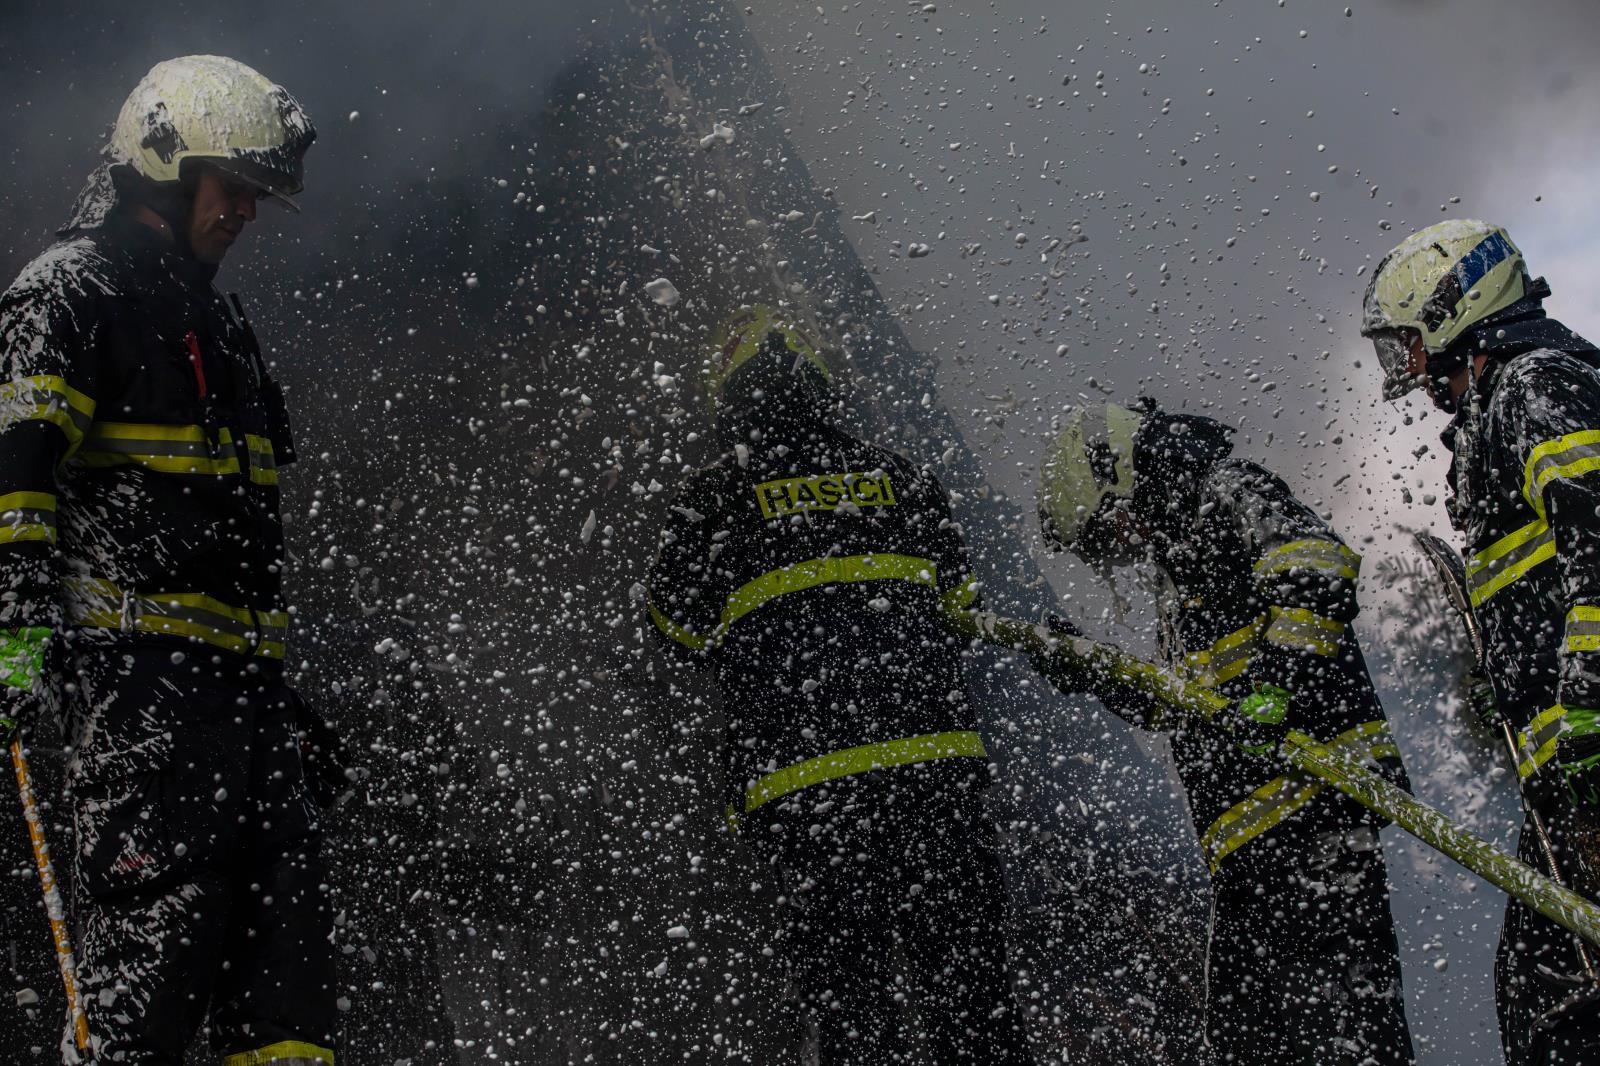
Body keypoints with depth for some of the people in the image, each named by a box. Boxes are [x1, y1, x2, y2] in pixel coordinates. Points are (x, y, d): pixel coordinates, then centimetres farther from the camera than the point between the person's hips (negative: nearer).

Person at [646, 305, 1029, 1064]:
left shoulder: (714, 498, 4)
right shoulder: (897, 478, 12)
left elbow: (678, 631, 13)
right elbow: (957, 602, 21)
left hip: (805, 781, -2)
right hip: (935, 762, 2)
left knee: (854, 1003, 3)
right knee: (969, 988, 7)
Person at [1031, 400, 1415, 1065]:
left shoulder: (1223, 493, 2)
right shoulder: (1183, 563, 30)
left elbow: (1315, 560, -18)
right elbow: (1190, 713, 35)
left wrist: (1282, 666, -30)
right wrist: (1090, 676, 28)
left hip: (1309, 782, -10)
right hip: (1251, 837, 10)